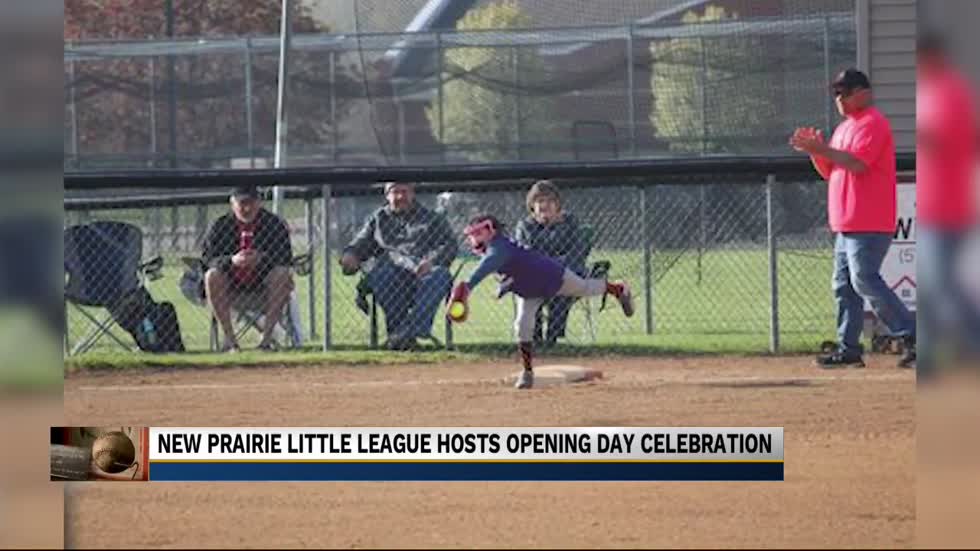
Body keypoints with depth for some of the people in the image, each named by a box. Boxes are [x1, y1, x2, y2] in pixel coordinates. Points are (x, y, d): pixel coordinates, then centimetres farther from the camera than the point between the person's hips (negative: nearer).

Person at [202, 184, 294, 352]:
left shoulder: (274, 223, -4)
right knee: (212, 276, -28)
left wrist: (260, 258, -31)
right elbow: (208, 258, -9)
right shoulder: (220, 225, -2)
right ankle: (229, 337, -23)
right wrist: (231, 260, -30)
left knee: (282, 273, -30)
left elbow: (286, 257, -12)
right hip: (232, 285, 0)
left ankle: (267, 336, -24)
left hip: (263, 285, 0)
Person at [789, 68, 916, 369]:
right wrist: (815, 150, 4)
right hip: (846, 224, 10)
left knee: (864, 280, -16)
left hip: (868, 223, -10)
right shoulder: (845, 127, 21)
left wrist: (823, 149, -22)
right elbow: (829, 172, 21)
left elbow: (858, 164, -22)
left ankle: (911, 335, -13)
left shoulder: (873, 124, -9)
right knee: (844, 284, 7)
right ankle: (848, 348, 8)